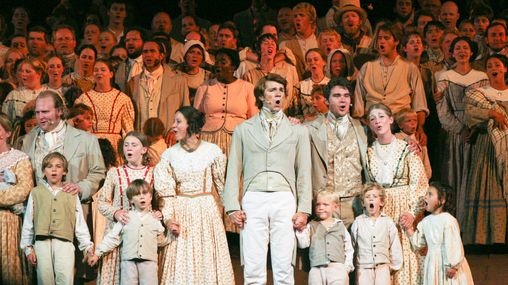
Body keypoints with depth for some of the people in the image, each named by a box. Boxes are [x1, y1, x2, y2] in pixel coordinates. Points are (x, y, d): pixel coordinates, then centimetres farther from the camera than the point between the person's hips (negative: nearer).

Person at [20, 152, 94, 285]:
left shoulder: (71, 194, 9)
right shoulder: (36, 193, 9)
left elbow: (80, 223, 9)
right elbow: (28, 223, 10)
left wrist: (87, 246, 4)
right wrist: (28, 247, 6)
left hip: (65, 243, 0)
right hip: (42, 243, 1)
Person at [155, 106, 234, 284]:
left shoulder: (212, 151, -2)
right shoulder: (169, 154, 2)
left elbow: (223, 185, 3)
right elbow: (165, 191, -1)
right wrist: (168, 217, -12)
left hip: (207, 210, -1)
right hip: (180, 211, 1)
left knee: (208, 261, 4)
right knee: (181, 263, 2)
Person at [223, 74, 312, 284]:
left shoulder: (298, 131, 16)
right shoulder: (243, 130, 15)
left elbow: (304, 174, 12)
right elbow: (233, 171, 11)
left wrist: (304, 209, 3)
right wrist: (233, 207, 1)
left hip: (284, 199, 0)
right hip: (253, 200, 0)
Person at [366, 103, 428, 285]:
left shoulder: (407, 149, 0)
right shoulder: (369, 152, 8)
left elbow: (418, 183, -4)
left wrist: (412, 213, -12)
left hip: (403, 209, -2)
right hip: (378, 211, 2)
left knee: (404, 254, -6)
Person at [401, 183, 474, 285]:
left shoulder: (448, 220, -16)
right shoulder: (425, 221, 7)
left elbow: (453, 244, -18)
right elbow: (418, 243, 12)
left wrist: (453, 266, -17)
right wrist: (409, 229, 0)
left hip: (447, 264, -7)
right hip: (433, 265, 7)